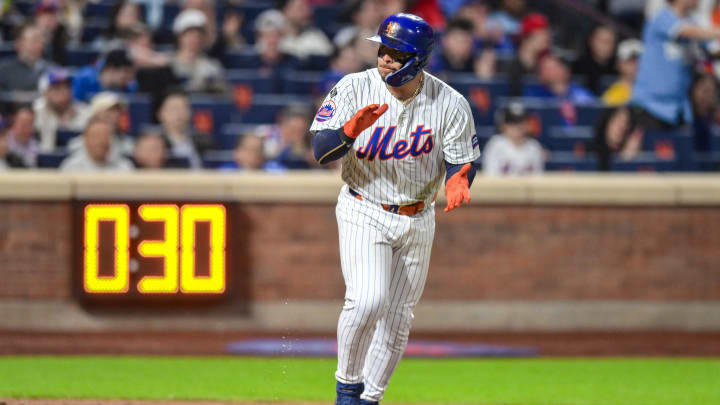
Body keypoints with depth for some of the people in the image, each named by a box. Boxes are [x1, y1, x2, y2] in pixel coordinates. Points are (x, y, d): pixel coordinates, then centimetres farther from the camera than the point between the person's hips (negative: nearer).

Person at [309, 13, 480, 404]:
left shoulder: (450, 104, -9)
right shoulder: (354, 89, -11)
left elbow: (462, 161, -1)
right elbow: (320, 151, -14)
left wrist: (457, 182, -25)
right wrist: (352, 129, -34)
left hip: (417, 221, 3)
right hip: (364, 212, -3)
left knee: (397, 319, 7)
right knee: (367, 300, -22)